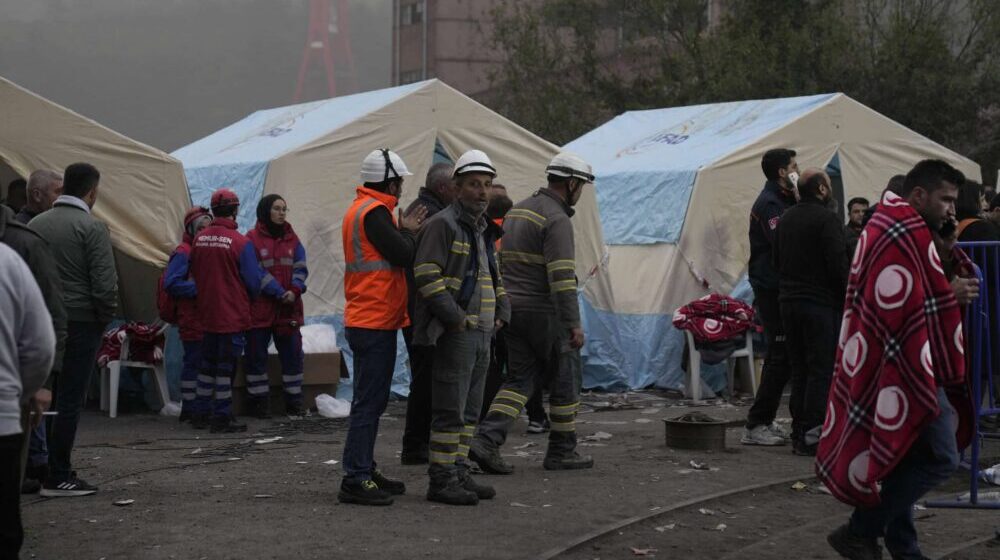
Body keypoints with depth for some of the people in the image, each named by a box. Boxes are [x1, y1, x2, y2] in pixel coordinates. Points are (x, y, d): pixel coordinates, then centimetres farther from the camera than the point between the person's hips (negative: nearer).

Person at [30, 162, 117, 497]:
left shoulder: (35, 224, 8)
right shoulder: (92, 228, -11)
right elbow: (105, 284, -15)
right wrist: (106, 318, 0)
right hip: (80, 322, -6)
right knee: (69, 400, -2)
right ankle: (58, 477, -2)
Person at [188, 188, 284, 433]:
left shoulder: (199, 239, 0)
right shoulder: (240, 242, -16)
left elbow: (194, 274, 11)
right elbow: (254, 279, -12)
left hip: (206, 314, 6)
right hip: (233, 316, -6)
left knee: (207, 364, 16)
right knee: (226, 366, 0)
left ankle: (201, 413, 21)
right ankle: (222, 418, 3)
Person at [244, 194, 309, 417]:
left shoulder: (292, 239, 10)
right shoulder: (252, 239, -5)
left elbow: (300, 268, 6)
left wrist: (295, 290, -12)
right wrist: (276, 292, -14)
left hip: (288, 309, 4)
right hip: (260, 309, -4)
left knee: (292, 353, 6)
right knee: (256, 355, 1)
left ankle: (294, 402, 15)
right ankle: (259, 401, 10)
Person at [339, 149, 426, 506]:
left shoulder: (361, 209, 17)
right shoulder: (374, 212, -15)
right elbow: (403, 256, -19)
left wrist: (404, 232, 7)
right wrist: (408, 232, -1)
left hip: (366, 320, 11)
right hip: (375, 322, -11)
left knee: (370, 400, 16)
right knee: (369, 402, -10)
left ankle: (365, 471, 23)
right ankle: (355, 480, -10)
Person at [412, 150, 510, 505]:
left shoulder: (485, 232, 19)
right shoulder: (443, 225, -10)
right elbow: (426, 276, -18)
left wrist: (501, 314, 13)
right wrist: (456, 317, -19)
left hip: (482, 334, 9)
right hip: (455, 334, -9)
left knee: (470, 410, 12)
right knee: (450, 409, -8)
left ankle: (459, 474, 19)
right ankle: (441, 480, -5)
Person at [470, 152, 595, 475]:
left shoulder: (517, 211, 14)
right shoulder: (557, 220, -15)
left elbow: (504, 263, 19)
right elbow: (562, 276, -22)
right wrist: (574, 324, -21)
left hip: (514, 310, 8)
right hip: (545, 312, -8)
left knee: (520, 379, 9)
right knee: (566, 377, 7)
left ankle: (486, 440, -8)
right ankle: (561, 451, 14)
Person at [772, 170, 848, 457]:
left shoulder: (786, 218, 13)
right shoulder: (826, 219, -12)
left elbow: (777, 259, 20)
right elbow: (838, 264, -17)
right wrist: (849, 299, -9)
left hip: (788, 301, 8)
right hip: (821, 302, -8)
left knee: (799, 369, 13)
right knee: (821, 370, -5)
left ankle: (798, 432, 13)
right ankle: (812, 436, -8)